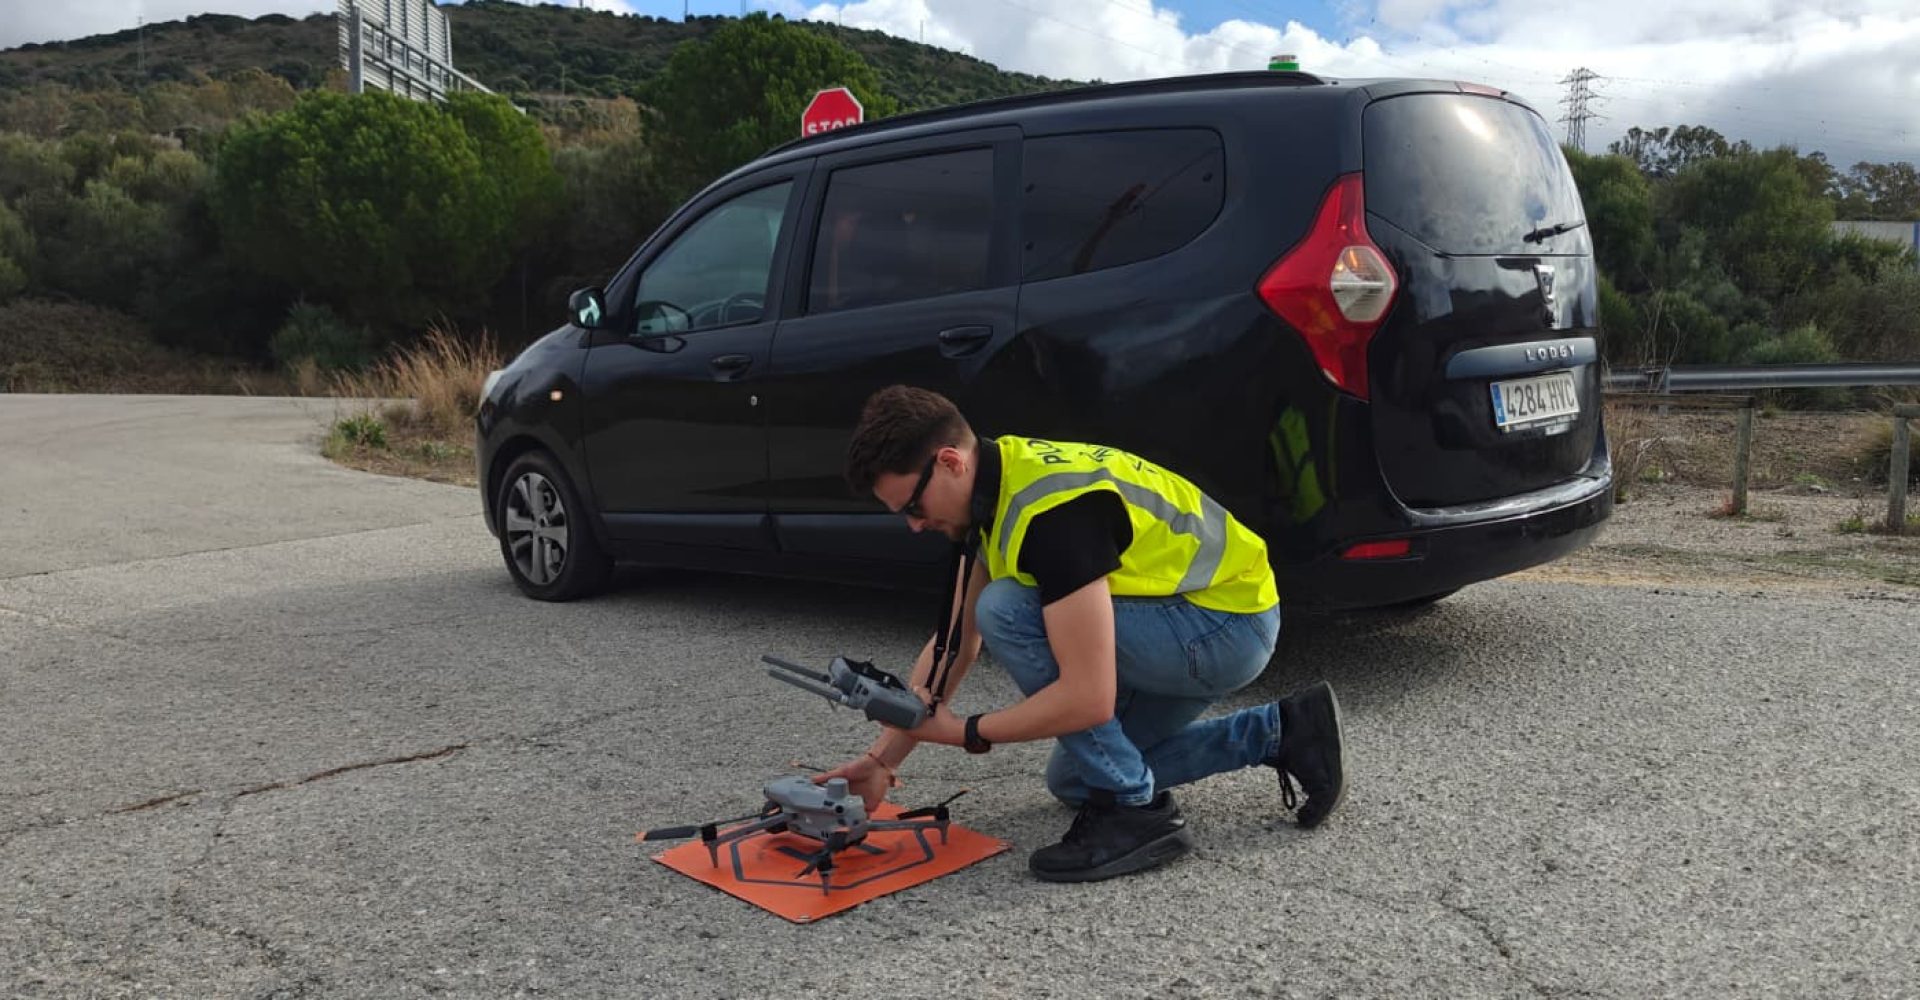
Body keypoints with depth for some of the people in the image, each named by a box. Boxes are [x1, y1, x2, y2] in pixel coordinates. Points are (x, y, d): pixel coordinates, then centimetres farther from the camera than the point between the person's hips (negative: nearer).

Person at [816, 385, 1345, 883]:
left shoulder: (1051, 511, -30)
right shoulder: (999, 474, 0)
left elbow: (1088, 698, -32)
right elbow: (955, 642, 6)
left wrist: (964, 732, -17)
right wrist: (883, 757, 3)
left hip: (1232, 622, -10)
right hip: (1187, 615, 10)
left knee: (1006, 612, -23)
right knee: (1074, 779, 17)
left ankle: (1133, 810, -11)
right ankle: (1281, 733, 16)